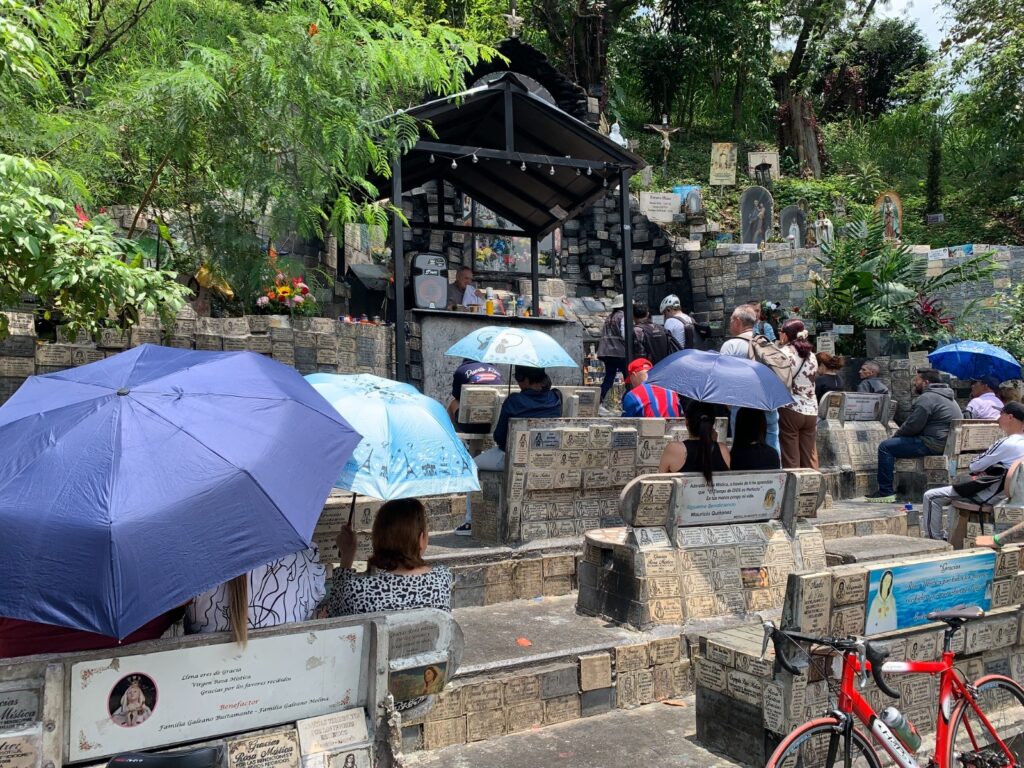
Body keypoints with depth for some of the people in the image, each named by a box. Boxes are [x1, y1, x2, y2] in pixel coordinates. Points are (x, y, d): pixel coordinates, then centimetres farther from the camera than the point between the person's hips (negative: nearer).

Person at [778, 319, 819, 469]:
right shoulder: (811, 356, 12)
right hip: (811, 411, 6)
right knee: (810, 460, 9)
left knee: (791, 461, -2)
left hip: (790, 410, -6)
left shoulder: (784, 353, -8)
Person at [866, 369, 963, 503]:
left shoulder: (926, 398, -13)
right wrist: (898, 436, 18)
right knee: (896, 442, 26)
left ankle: (885, 492, -8)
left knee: (885, 446, -9)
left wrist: (896, 434, 3)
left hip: (935, 444, -11)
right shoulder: (947, 396, 21)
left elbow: (912, 426, -17)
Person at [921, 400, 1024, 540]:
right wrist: (984, 470, 1)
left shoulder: (1007, 444, -25)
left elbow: (974, 467, -18)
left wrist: (979, 470, 4)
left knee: (931, 497, -9)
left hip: (990, 496, -10)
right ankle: (948, 535, 37)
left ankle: (934, 540, 0)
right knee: (957, 489, 35)